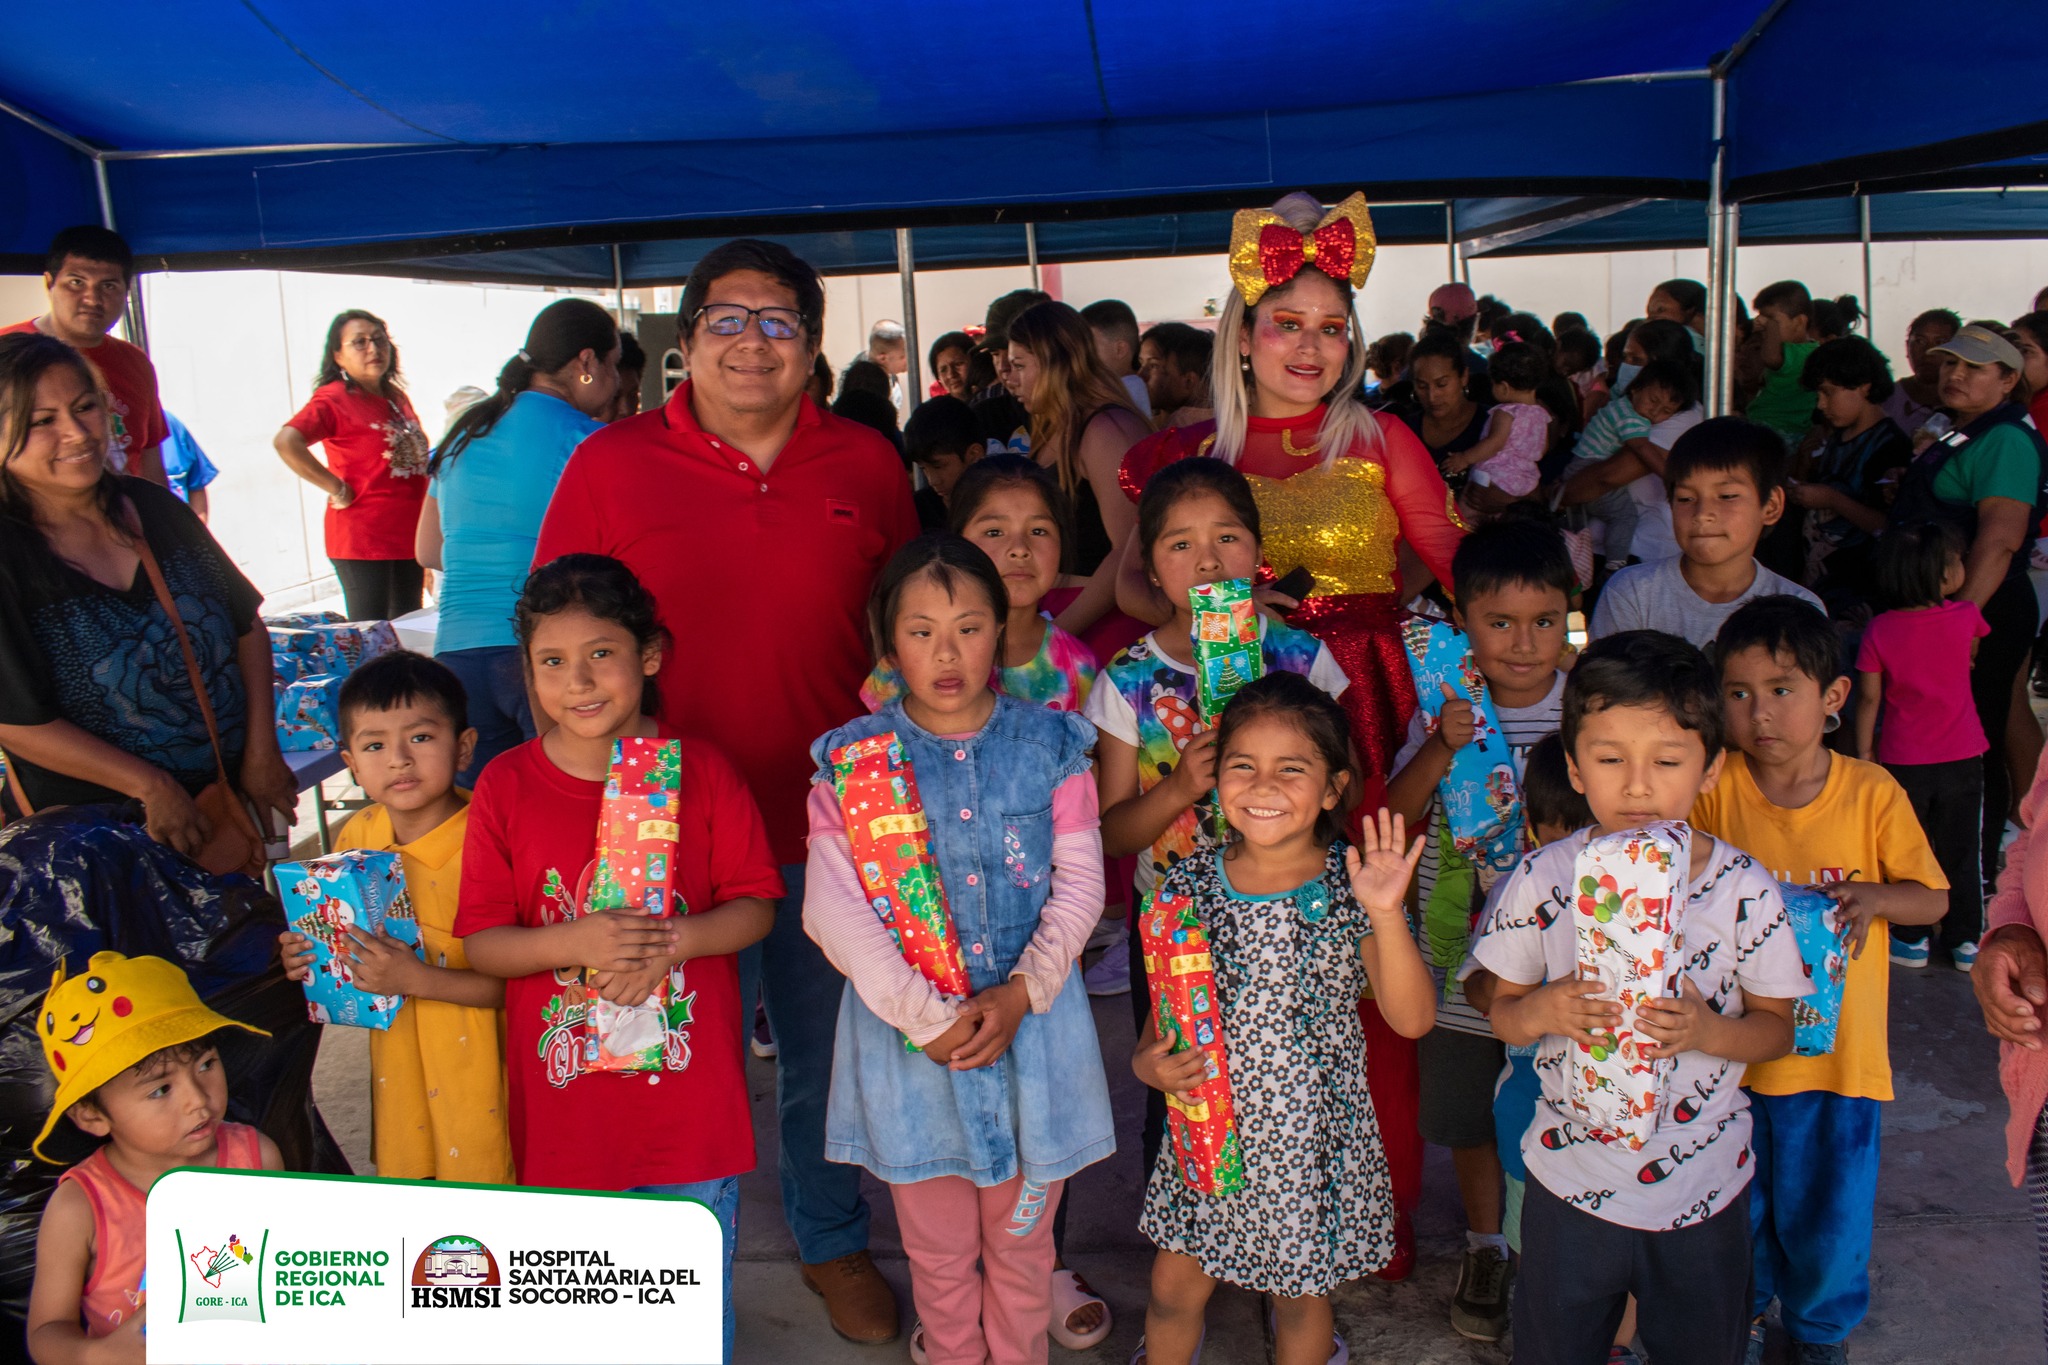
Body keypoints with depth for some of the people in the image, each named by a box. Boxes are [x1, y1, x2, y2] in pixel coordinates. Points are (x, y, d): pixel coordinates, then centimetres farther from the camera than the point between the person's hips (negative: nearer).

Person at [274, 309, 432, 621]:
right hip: (361, 537, -7)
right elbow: (286, 442, -25)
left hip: (407, 535, 8)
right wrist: (338, 490, -20)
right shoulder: (334, 399, -10)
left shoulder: (397, 398, 12)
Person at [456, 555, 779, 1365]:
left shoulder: (701, 772, -6)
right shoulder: (506, 786, -5)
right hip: (563, 1095, 1)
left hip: (688, 1086, 0)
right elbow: (481, 943, -4)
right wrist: (574, 943, -22)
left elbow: (756, 907, -3)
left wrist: (672, 943, -20)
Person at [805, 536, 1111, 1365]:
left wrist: (1022, 994, -15)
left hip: (1033, 1021, 1)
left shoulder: (1050, 746, -1)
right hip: (908, 1024, -1)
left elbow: (1080, 885, -2)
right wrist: (927, 1015, -18)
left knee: (1022, 1239, 16)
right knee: (938, 1248, 15)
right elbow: (832, 909, -12)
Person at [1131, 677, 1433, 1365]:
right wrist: (1149, 1061, -16)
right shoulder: (1190, 885, -6)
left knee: (1299, 1296, 17)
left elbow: (1412, 1019, -17)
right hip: (1208, 1127, 2)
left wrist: (1385, 917, -30)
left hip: (1311, 1136, -2)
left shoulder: (1348, 889, -12)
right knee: (1174, 1289, 14)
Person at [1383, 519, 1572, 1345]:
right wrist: (1443, 747, -25)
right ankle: (1485, 1251, 41)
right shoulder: (1443, 710, -4)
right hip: (1461, 966, 2)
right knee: (1469, 1118, 18)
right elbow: (1395, 816, -13)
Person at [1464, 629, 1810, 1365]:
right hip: (1570, 1180, 0)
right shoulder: (1543, 881, -12)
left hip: (1704, 1191, 0)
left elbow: (1777, 1028, -3)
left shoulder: (1745, 891, -13)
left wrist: (1708, 1031, -23)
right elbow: (1502, 1013, -3)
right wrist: (1542, 1011, -25)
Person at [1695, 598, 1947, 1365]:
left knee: (1830, 1209, 14)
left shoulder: (1871, 793, -10)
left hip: (1839, 1049, 0)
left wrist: (1873, 896, -20)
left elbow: (1933, 899, -1)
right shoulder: (1715, 790, -10)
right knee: (1736, 1203, 17)